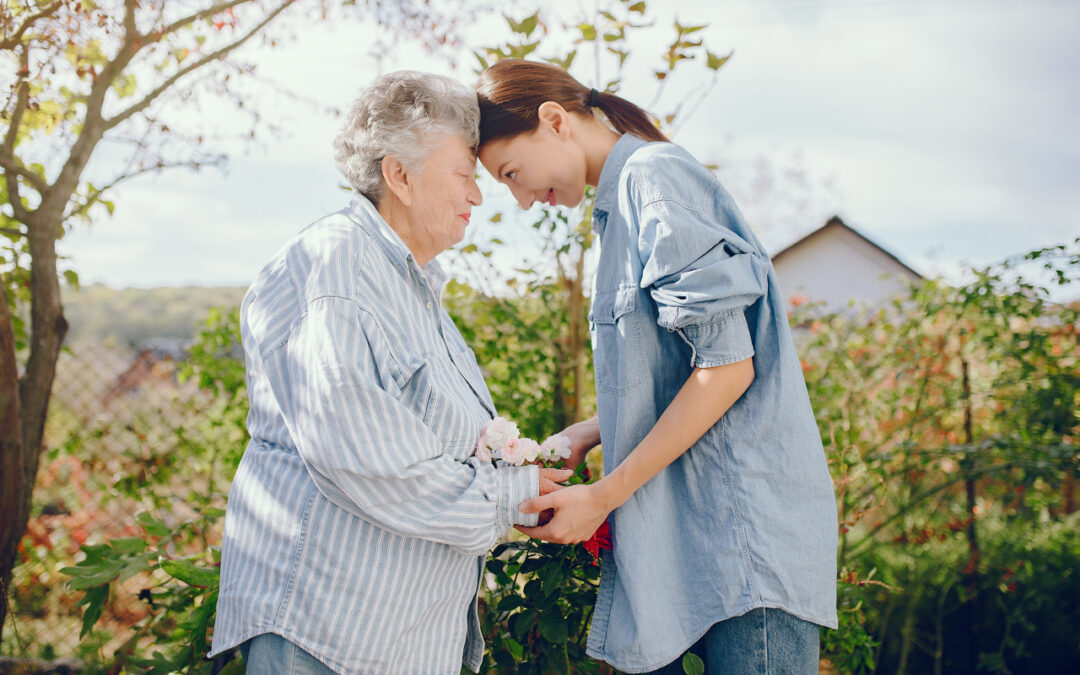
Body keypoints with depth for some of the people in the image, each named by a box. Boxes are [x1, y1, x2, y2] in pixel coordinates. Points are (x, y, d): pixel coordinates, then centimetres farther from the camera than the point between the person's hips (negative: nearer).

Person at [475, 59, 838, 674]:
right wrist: (586, 434, 10)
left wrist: (603, 497, -12)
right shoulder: (626, 198, 19)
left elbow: (727, 364, -16)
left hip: (748, 525, -9)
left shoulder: (654, 174, -9)